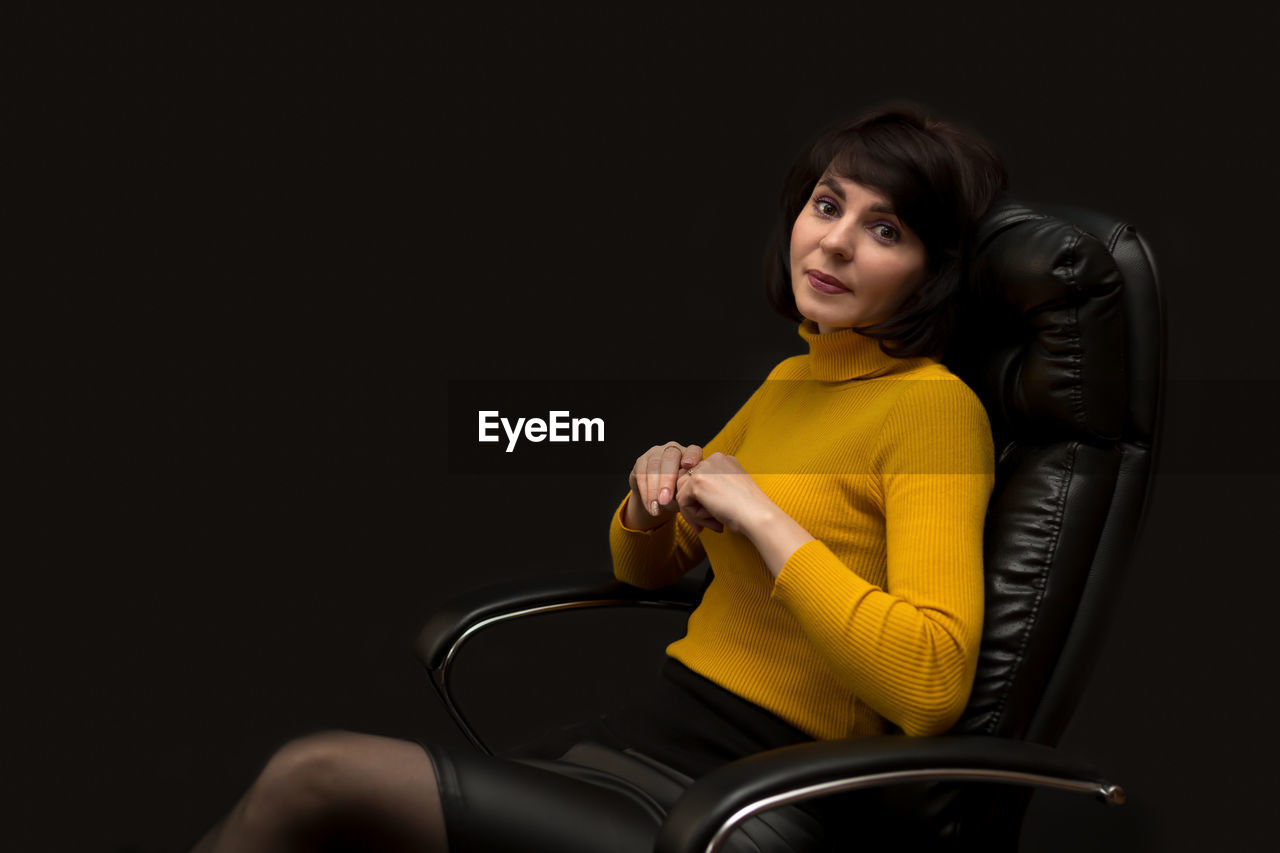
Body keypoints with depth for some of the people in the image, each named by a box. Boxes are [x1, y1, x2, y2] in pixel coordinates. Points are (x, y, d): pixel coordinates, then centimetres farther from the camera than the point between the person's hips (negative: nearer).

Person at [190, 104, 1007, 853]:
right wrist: (652, 495, 1)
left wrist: (763, 516, -20)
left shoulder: (932, 405, -12)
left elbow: (931, 686, -24)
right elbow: (646, 567, 24)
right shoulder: (789, 384, 13)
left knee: (314, 781, -17)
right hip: (650, 730, 7)